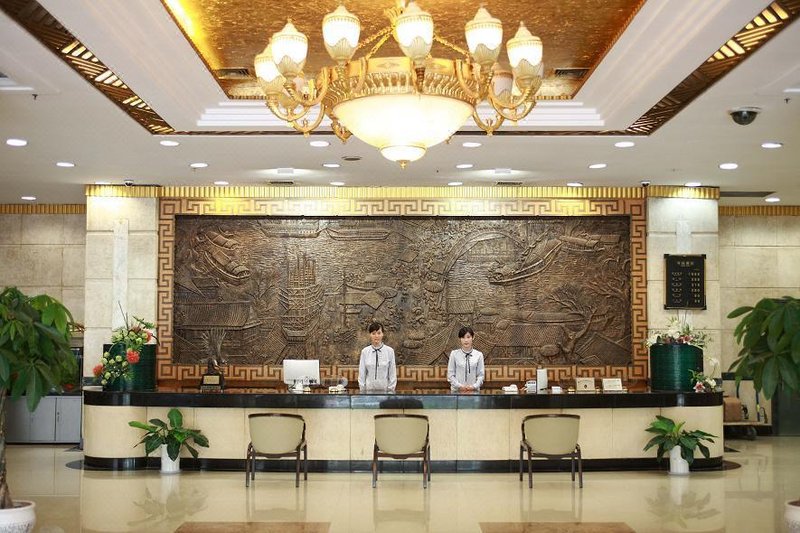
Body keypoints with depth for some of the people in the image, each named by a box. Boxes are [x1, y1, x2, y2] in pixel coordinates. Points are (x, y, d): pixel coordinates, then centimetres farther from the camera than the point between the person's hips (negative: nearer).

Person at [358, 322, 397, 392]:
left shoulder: (389, 351, -3)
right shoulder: (365, 351, 1)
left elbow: (392, 374, -1)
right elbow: (361, 374, 3)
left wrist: (391, 391, -6)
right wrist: (362, 390, -1)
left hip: (384, 390, -1)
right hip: (369, 390, 1)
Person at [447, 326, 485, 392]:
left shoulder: (479, 355, 1)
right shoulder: (454, 354, 0)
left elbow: (481, 375, 2)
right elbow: (450, 374, 1)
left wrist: (474, 386, -13)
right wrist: (460, 386, -12)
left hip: (473, 391, 1)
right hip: (457, 390, 0)